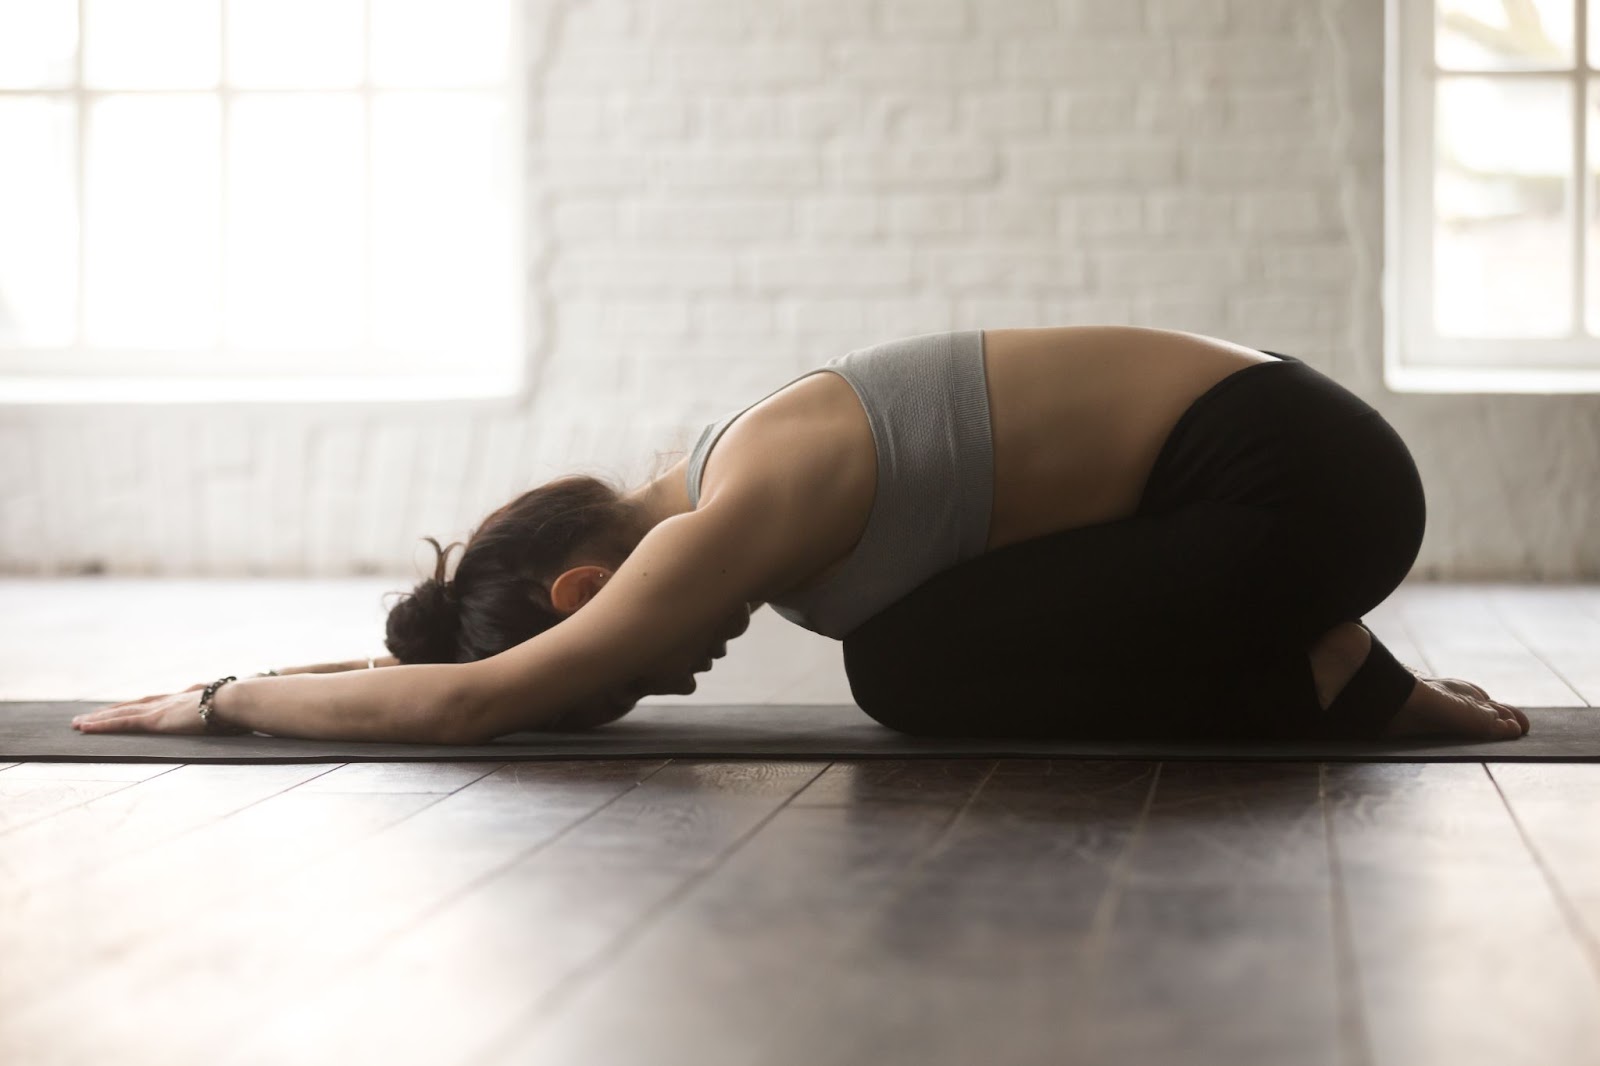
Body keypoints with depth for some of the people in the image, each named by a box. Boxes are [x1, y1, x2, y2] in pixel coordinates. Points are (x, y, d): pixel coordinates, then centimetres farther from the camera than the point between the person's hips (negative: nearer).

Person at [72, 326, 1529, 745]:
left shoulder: (733, 527, -20)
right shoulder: (707, 489, 8)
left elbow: (466, 700, -20)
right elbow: (472, 643, 24)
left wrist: (220, 698, -9)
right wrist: (284, 673, 20)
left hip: (1293, 476, -9)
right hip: (1248, 434, 9)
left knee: (911, 670, -11)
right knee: (921, 644, 12)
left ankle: (1333, 681, -2)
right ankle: (1311, 654, 11)